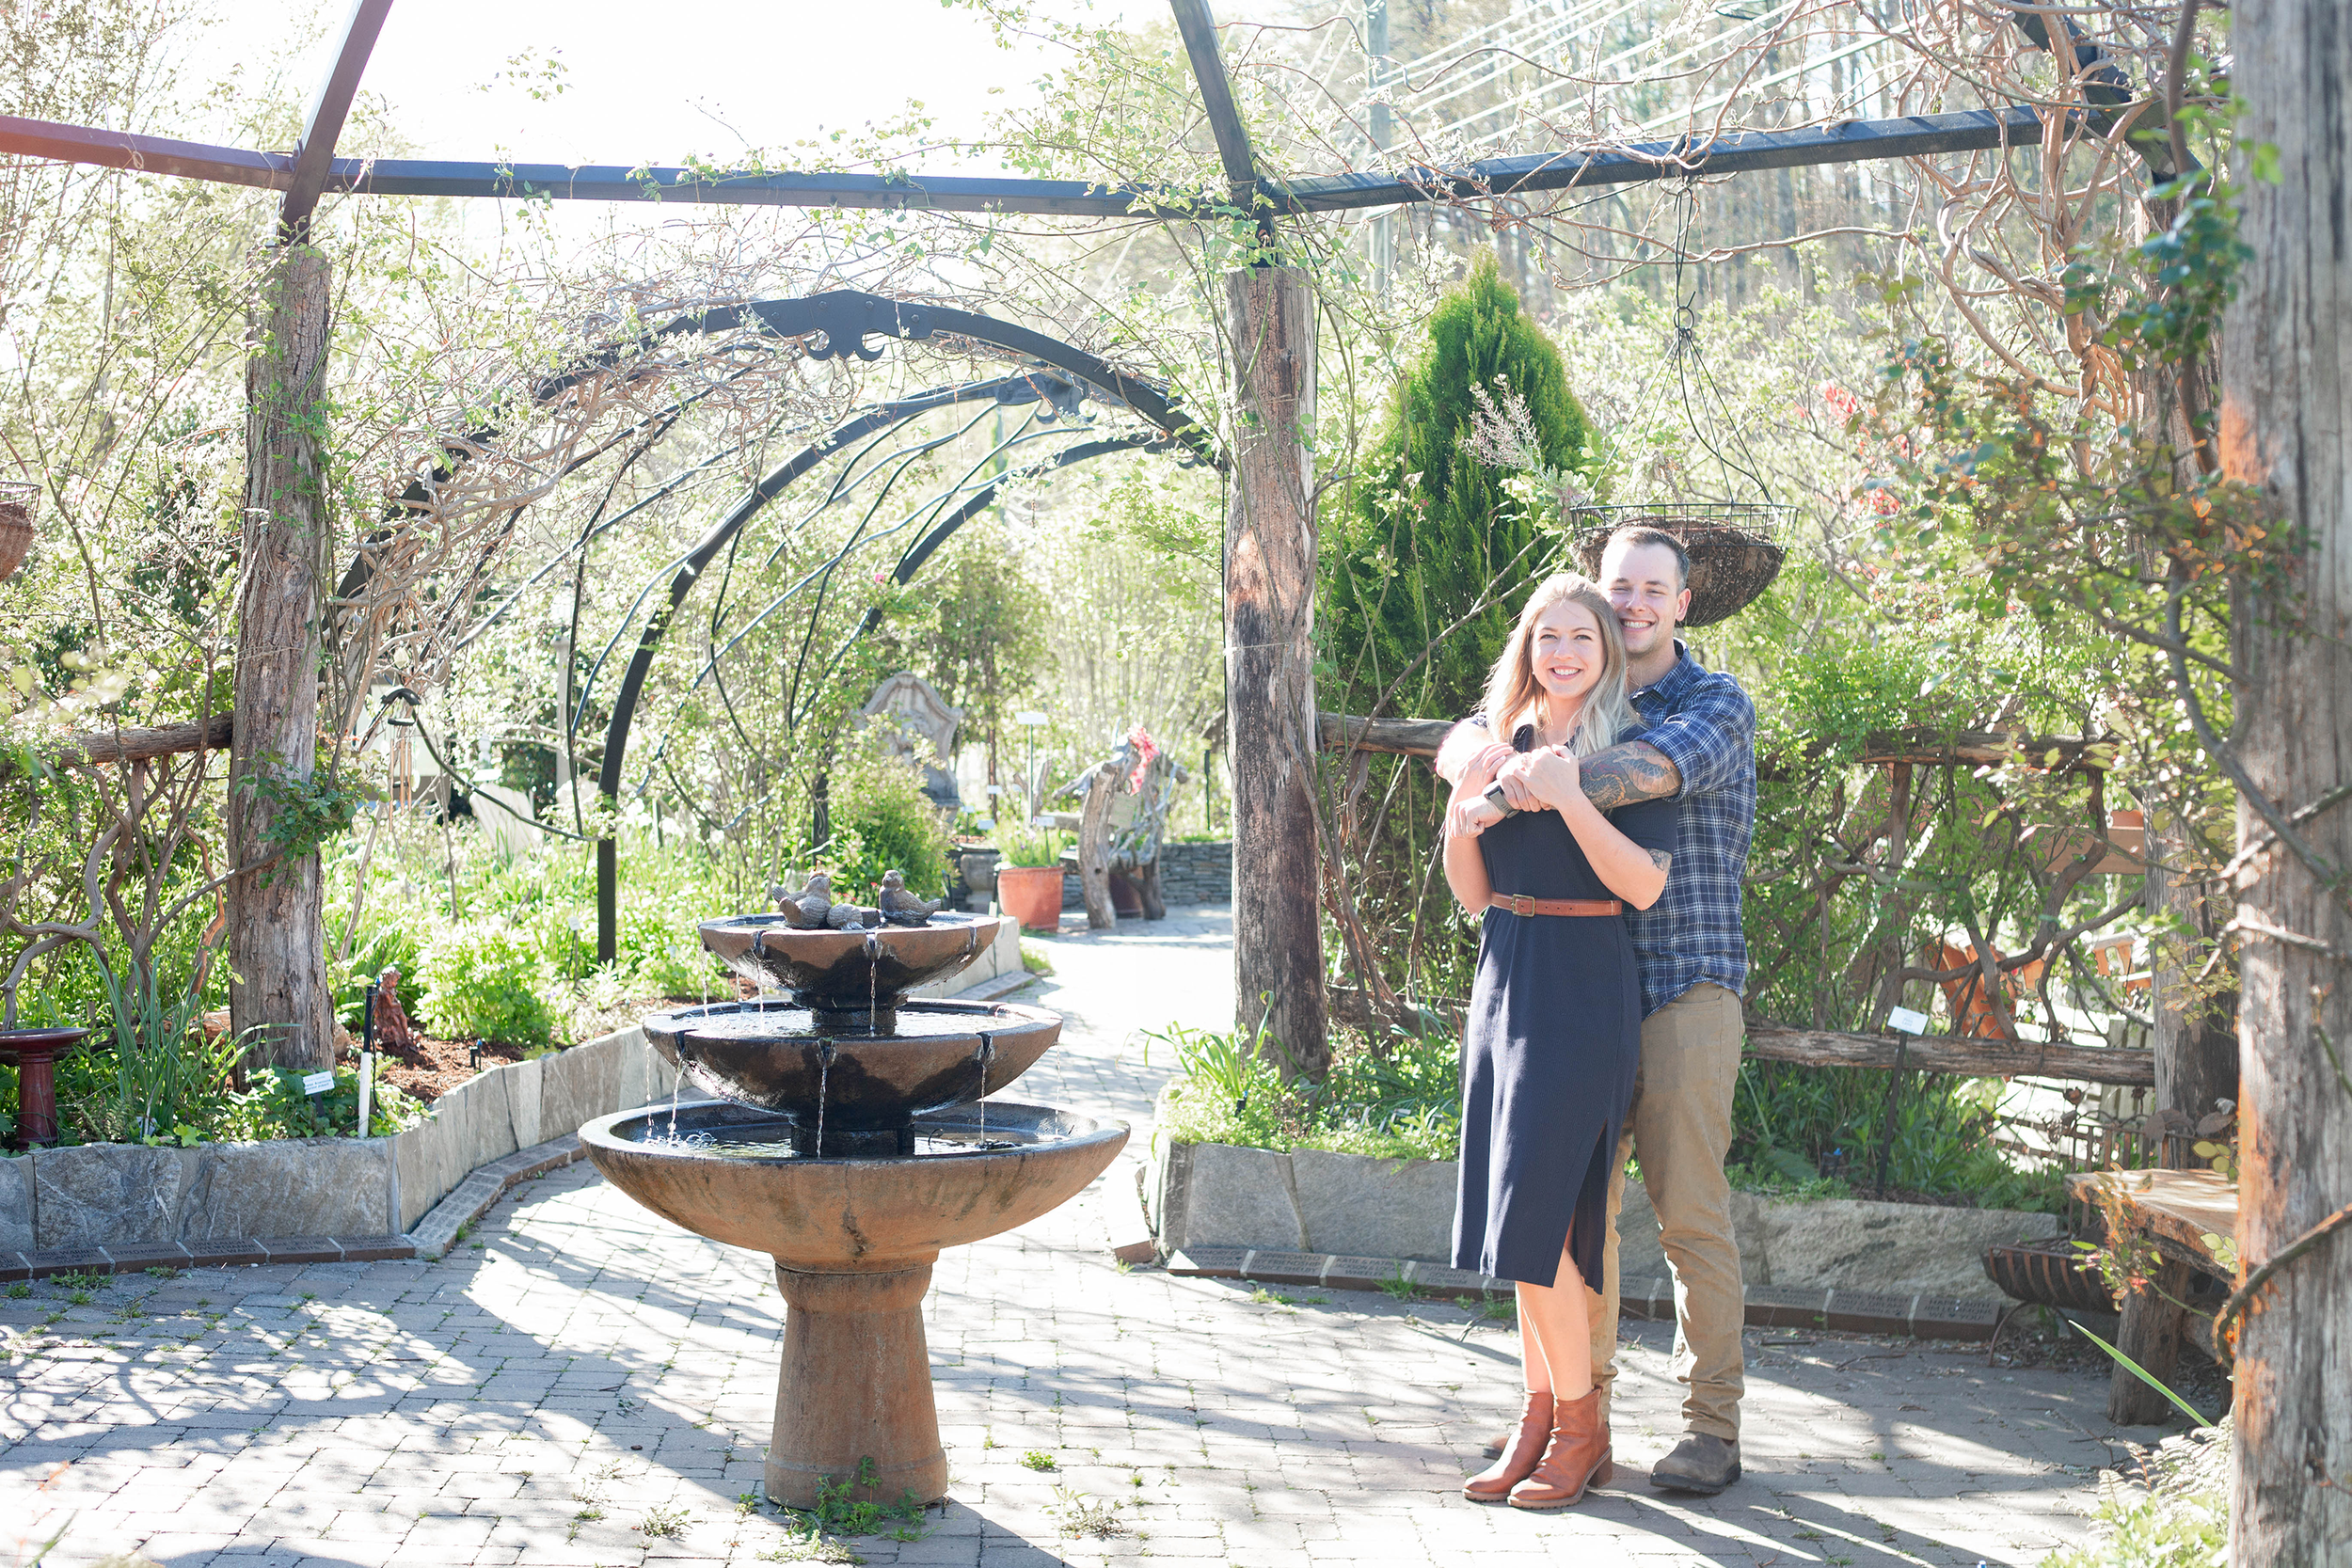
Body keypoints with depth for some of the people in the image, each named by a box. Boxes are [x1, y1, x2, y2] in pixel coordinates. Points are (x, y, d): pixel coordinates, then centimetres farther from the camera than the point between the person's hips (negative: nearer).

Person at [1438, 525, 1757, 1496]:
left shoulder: (1718, 703, 0)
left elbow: (1654, 768, -21)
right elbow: (1469, 742, 4)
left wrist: (1516, 789, -29)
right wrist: (1478, 747, -21)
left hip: (1685, 986, -5)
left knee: (1690, 1210, -3)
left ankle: (1714, 1425, 6)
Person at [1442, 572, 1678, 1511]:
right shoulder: (1497, 743, 12)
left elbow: (1645, 883, -16)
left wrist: (1565, 795, -21)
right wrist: (1463, 826, -4)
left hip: (1584, 993, -6)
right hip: (1504, 982, 6)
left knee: (1537, 1213, -9)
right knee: (1520, 1218, 8)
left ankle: (1582, 1428, 5)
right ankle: (1539, 1417, 18)